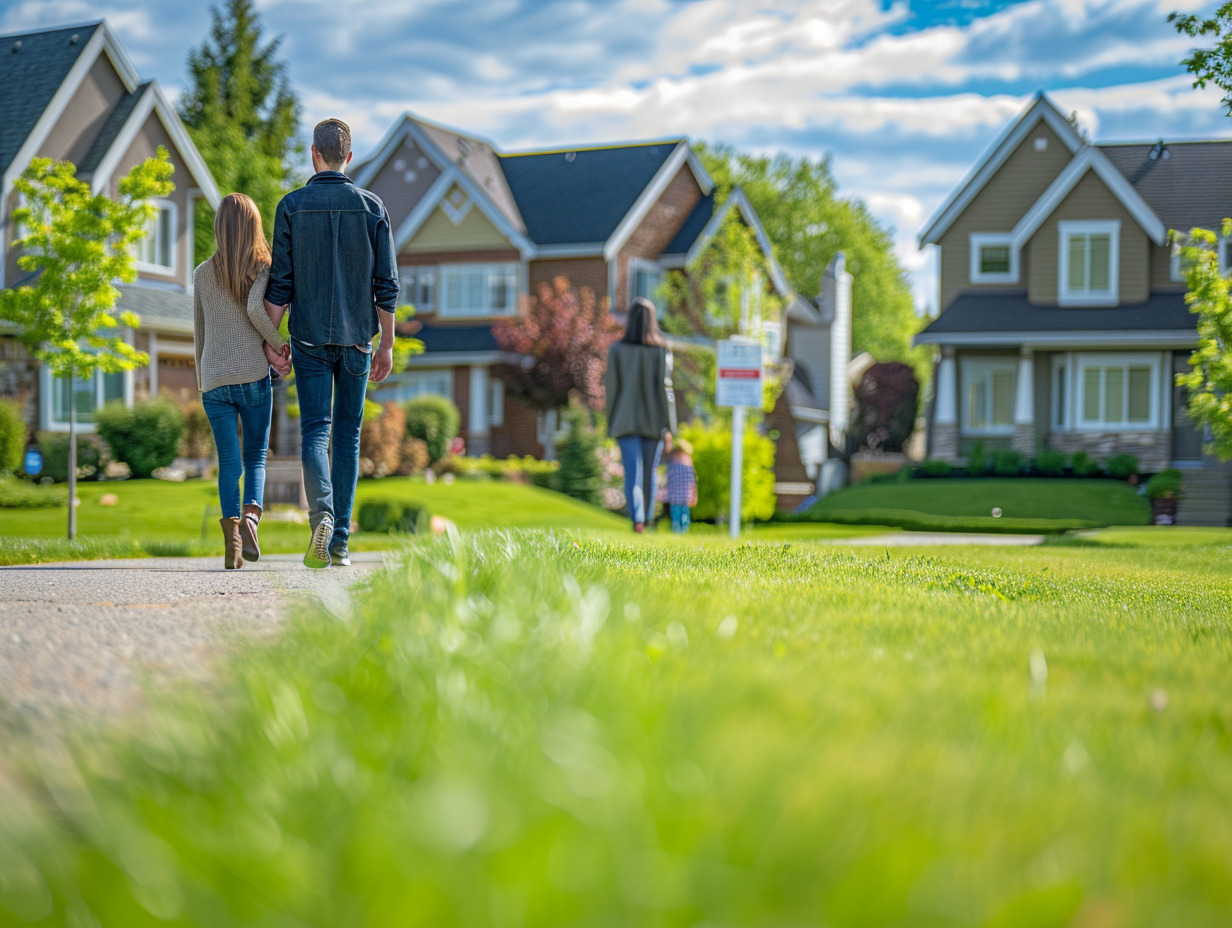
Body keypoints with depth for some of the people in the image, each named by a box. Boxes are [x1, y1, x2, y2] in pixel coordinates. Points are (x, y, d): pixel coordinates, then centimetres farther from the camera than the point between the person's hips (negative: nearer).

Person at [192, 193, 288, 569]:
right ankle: (251, 514, -17)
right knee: (255, 457, 9)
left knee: (228, 462, 3)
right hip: (253, 376, -2)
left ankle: (231, 533, -13)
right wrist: (277, 344, -4)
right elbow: (255, 309, -19)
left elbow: (199, 333, 14)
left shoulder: (202, 273, 9)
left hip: (214, 381, 2)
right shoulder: (262, 269, 0)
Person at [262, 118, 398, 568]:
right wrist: (386, 345, 6)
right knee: (348, 435, 8)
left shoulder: (292, 206, -1)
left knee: (315, 431, -1)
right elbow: (386, 285, 0)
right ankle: (340, 543, 8)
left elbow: (280, 282, -4)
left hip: (310, 337, -1)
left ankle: (322, 515, -27)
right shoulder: (372, 207, 2)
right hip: (357, 337, 1)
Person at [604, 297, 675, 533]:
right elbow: (665, 387, -9)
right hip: (654, 421, 1)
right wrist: (669, 426, -4)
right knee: (650, 472, 15)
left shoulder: (617, 349, -3)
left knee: (633, 472, -4)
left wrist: (611, 424, 7)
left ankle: (637, 518, -24)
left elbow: (611, 387, -2)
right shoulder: (661, 351, -5)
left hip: (626, 420, -1)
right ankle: (647, 520, 24)